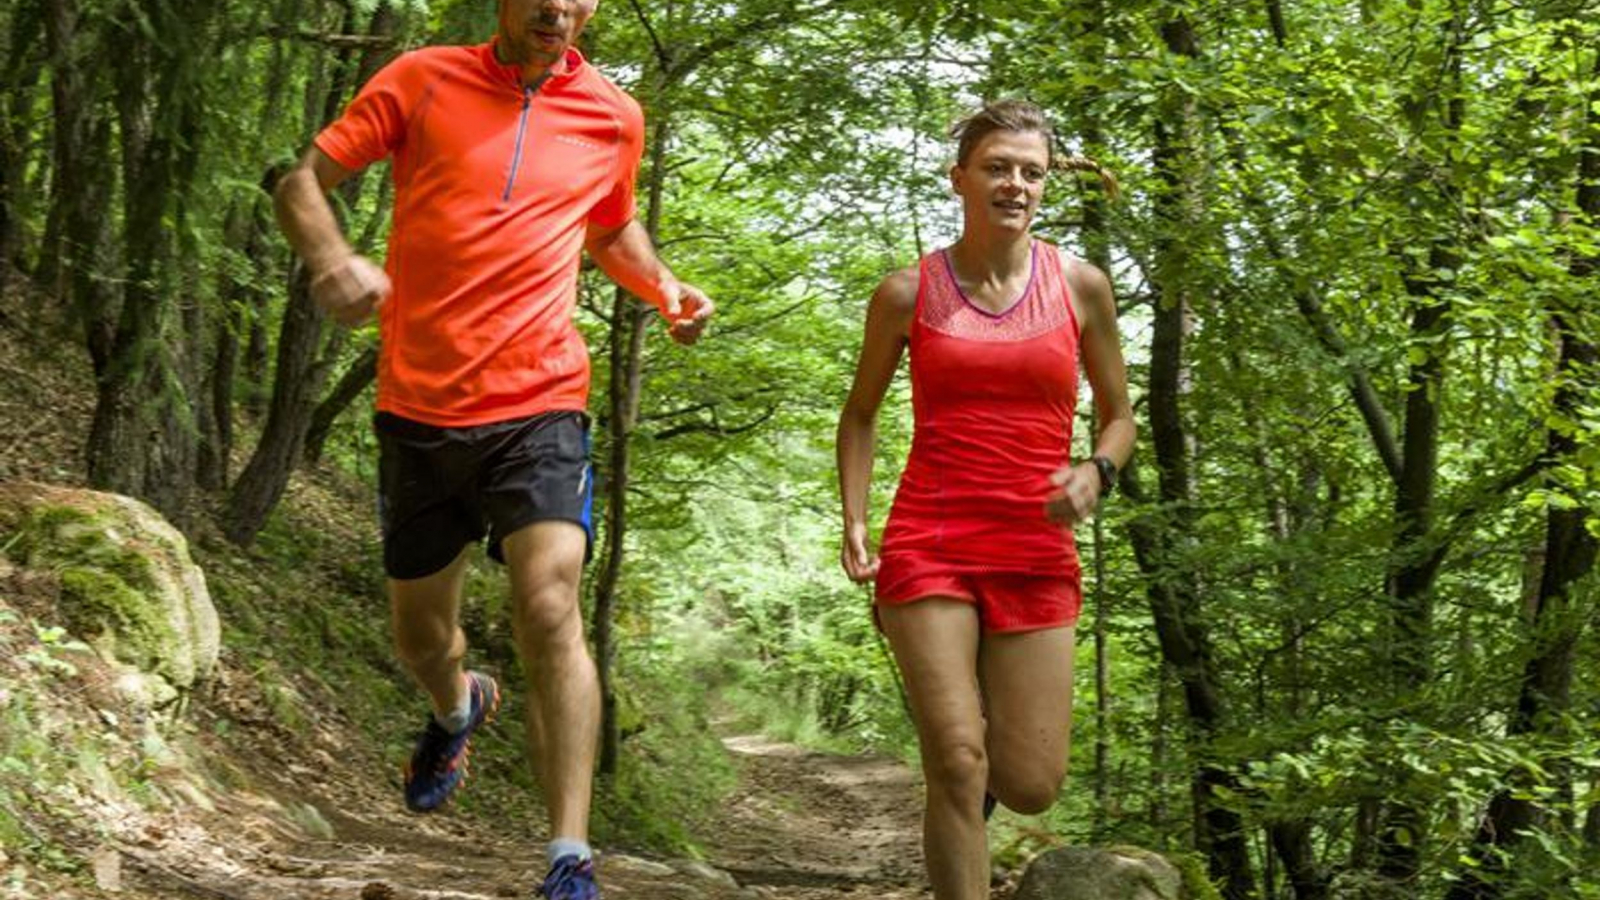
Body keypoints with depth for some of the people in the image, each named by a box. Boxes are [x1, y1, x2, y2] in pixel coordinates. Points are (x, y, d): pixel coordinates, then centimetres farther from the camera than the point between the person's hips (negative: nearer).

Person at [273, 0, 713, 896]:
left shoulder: (614, 116, 6)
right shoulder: (423, 79, 0)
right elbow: (304, 181, 1)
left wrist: (666, 287, 5)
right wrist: (333, 259, -21)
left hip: (539, 408, -1)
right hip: (419, 410, 1)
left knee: (550, 610, -21)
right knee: (420, 635, 15)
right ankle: (459, 706, 53)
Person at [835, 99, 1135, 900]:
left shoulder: (1080, 286, 4)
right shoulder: (908, 292, 1)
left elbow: (1119, 417, 13)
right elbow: (860, 413, 15)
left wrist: (1096, 473, -9)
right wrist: (853, 525, 2)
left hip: (1036, 558, 2)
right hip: (928, 548, -1)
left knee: (1029, 788, 2)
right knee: (957, 762, -11)